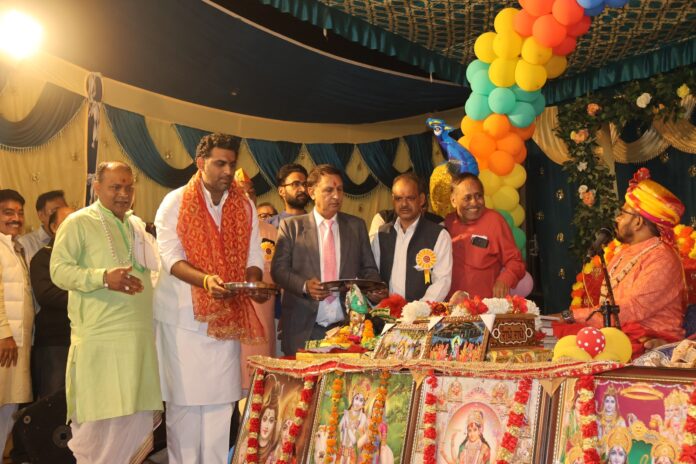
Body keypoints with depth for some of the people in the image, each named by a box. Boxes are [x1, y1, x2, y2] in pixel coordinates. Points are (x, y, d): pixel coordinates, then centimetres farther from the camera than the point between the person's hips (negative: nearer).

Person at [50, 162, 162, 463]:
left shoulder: (138, 225, 17)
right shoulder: (79, 222, -3)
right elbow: (59, 270, -11)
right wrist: (103, 278, -23)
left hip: (140, 336, 6)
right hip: (100, 337, -6)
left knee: (137, 420, 9)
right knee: (100, 420, 0)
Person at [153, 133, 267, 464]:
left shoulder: (245, 207, 7)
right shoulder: (175, 203, -3)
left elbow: (253, 256, 6)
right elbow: (170, 257, -12)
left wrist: (254, 281, -16)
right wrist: (205, 279, -30)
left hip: (227, 317, 3)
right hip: (183, 317, -3)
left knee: (221, 400, 3)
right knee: (184, 400, 3)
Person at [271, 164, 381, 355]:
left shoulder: (356, 225, 13)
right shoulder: (291, 225, 6)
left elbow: (369, 268, 15)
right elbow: (278, 269, 1)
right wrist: (304, 286, -17)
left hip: (346, 326, 2)